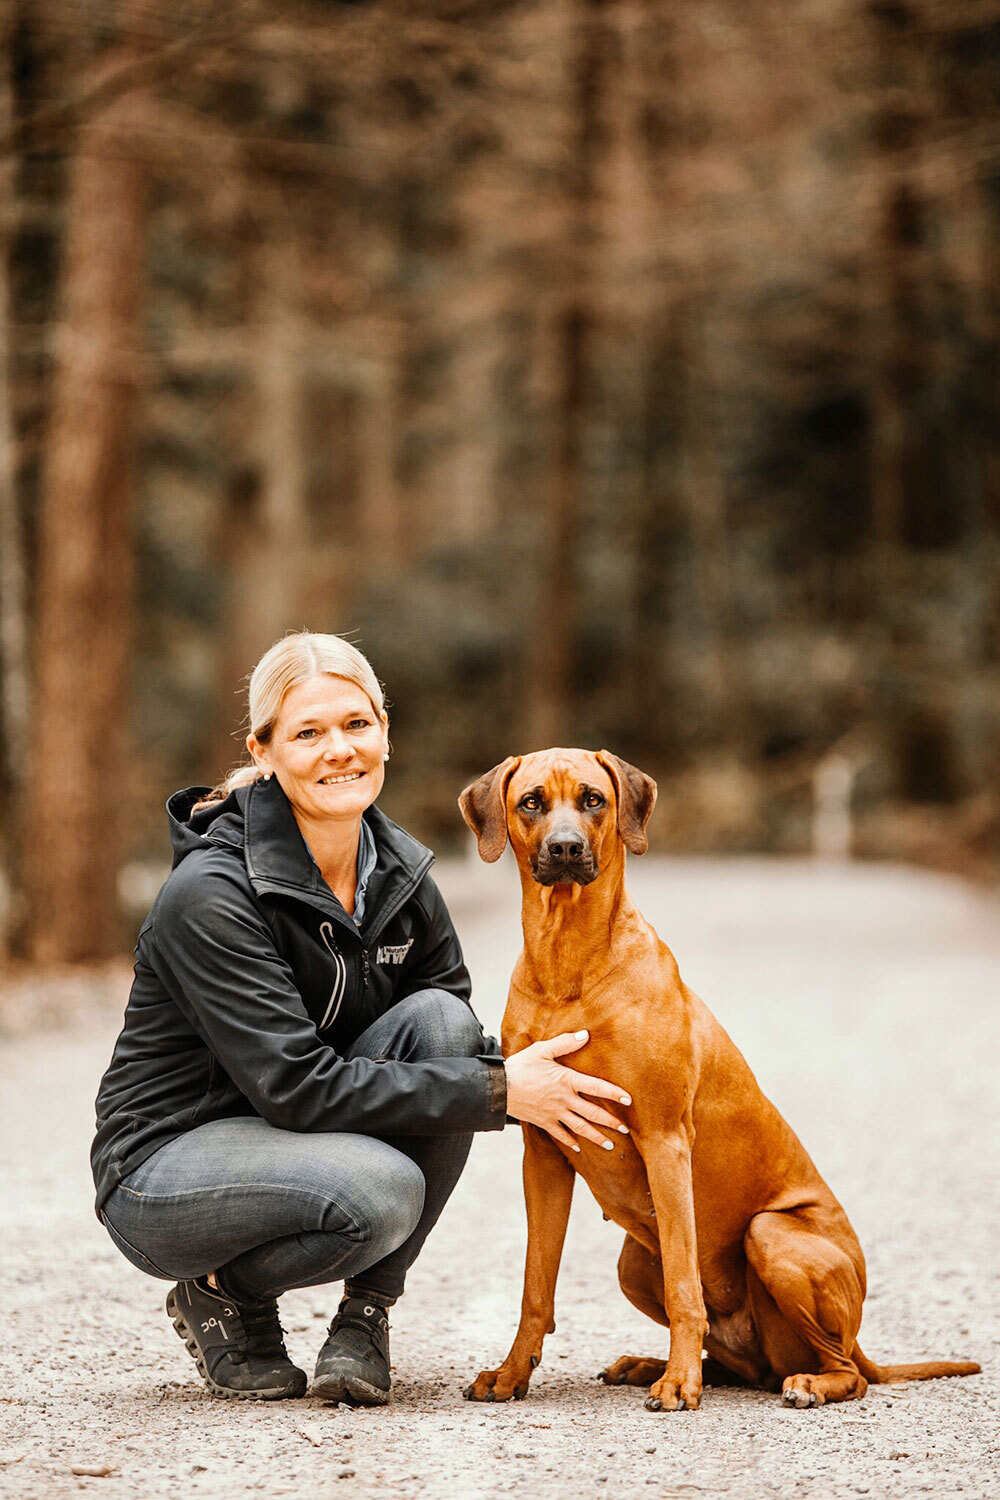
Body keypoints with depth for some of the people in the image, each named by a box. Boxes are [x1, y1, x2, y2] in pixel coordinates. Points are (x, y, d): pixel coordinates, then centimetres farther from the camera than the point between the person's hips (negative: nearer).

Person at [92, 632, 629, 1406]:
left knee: (439, 1022, -19)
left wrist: (523, 1073, -21)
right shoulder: (211, 897, -24)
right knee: (379, 1189, -34)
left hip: (310, 1139, 7)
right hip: (167, 1162, -7)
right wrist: (496, 1093, -28)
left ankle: (366, 1316, -8)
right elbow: (299, 1086, -28)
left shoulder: (401, 870, -2)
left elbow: (456, 1039, 3)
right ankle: (222, 1298, -2)